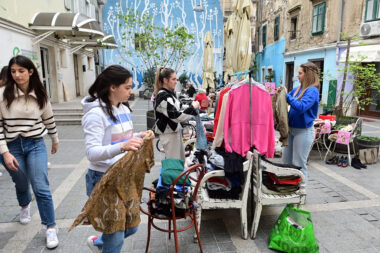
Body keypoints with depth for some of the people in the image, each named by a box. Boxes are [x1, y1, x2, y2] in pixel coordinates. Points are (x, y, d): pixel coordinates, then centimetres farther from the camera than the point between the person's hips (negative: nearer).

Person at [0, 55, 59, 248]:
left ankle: (51, 228, 8)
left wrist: (55, 141, 20)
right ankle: (25, 206, 54)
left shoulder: (40, 95, -1)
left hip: (36, 145, 0)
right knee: (21, 184, 20)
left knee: (41, 188, -5)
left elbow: (49, 119, 11)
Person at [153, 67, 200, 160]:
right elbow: (175, 116, -25)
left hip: (175, 132, 10)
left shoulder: (170, 94, 12)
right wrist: (192, 108, -18)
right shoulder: (163, 97, -18)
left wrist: (192, 107, 3)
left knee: (181, 161, 17)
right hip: (169, 134, -10)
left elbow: (178, 110, 15)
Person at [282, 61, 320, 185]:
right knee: (286, 162, 17)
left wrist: (287, 96, -24)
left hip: (304, 131, -8)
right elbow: (288, 100, 15)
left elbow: (301, 107, -28)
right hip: (291, 129, 8)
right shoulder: (298, 89, 8)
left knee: (299, 165, 1)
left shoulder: (312, 91, -16)